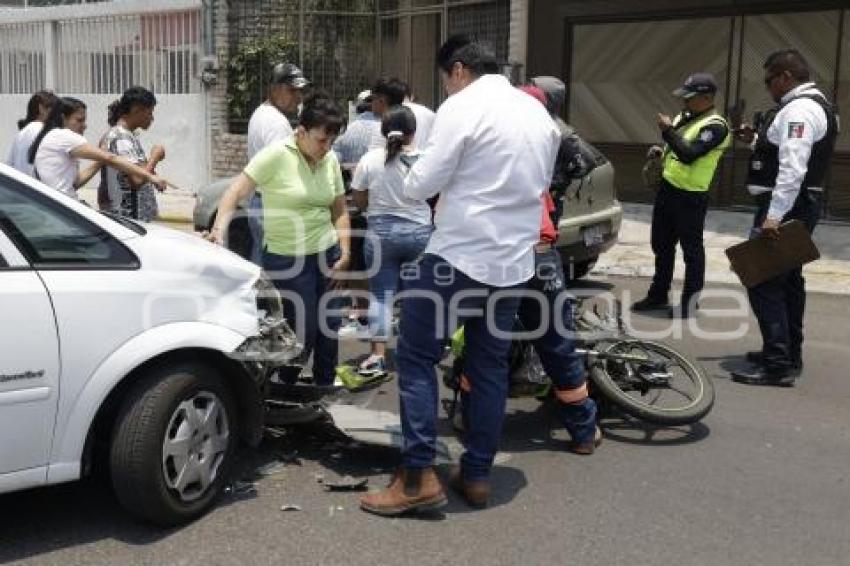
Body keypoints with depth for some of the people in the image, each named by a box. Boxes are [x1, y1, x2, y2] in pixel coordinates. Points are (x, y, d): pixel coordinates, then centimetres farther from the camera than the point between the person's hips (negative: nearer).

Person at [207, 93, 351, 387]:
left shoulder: (330, 160, 4)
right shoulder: (277, 155, -12)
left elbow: (339, 211, 11)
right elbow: (236, 192, -15)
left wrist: (344, 251, 2)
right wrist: (219, 227, -29)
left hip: (326, 253, 5)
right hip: (286, 259, -5)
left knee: (329, 328, 9)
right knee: (303, 332, -3)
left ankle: (325, 388, 28)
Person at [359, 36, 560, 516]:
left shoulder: (463, 107, -11)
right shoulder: (539, 113, 12)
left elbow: (424, 183, -12)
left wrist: (409, 182, 10)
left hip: (459, 256, -7)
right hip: (515, 261, 7)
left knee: (417, 358, 2)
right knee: (490, 367, 13)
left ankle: (419, 476, -1)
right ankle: (477, 475, 19)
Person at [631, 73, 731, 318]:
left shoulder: (715, 126, -16)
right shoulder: (685, 117, 12)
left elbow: (689, 154, -28)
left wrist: (668, 130, -24)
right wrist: (661, 153, 9)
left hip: (691, 197, -9)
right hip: (668, 188, 9)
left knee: (691, 249, 1)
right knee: (661, 244, 17)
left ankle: (690, 302, 10)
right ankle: (658, 296, 29)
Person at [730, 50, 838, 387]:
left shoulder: (798, 110, -17)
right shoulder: (813, 106, 18)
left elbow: (793, 168, -26)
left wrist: (773, 216, -31)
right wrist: (756, 140, 11)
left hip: (784, 207, -11)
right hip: (799, 207, 11)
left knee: (764, 283, -12)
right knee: (788, 280, 18)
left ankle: (777, 365, -13)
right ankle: (789, 355, 30)